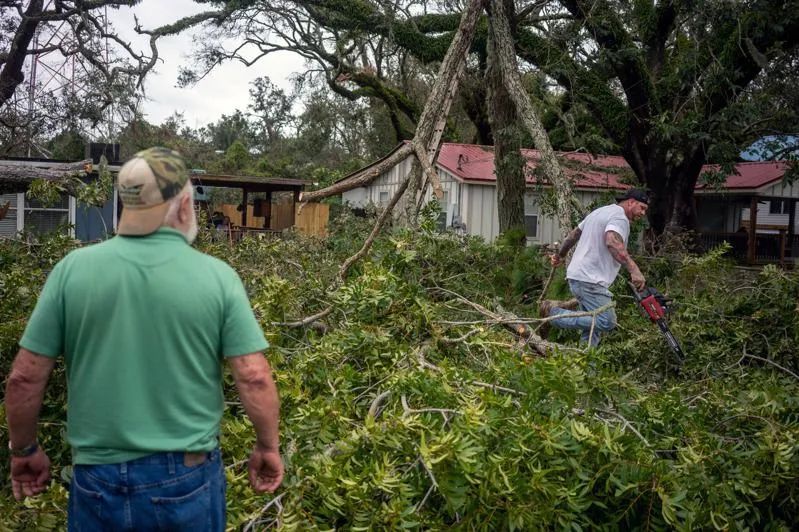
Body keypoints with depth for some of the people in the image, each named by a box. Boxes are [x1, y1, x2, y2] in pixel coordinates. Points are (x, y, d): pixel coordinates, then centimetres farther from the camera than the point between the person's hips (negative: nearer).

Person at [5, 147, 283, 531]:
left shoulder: (73, 269, -7)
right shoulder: (217, 276, -11)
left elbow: (24, 377, -3)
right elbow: (254, 378, -11)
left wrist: (24, 449, 12)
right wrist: (267, 447, 4)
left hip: (98, 477, 1)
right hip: (188, 476, 0)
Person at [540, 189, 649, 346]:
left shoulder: (600, 211, 22)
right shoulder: (619, 217, -8)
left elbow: (574, 234, 30)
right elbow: (612, 242, -29)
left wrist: (560, 255, 43)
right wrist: (634, 269, -34)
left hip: (577, 277, 11)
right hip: (590, 281, -11)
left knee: (592, 326, 11)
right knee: (607, 322, -16)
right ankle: (554, 312, -10)